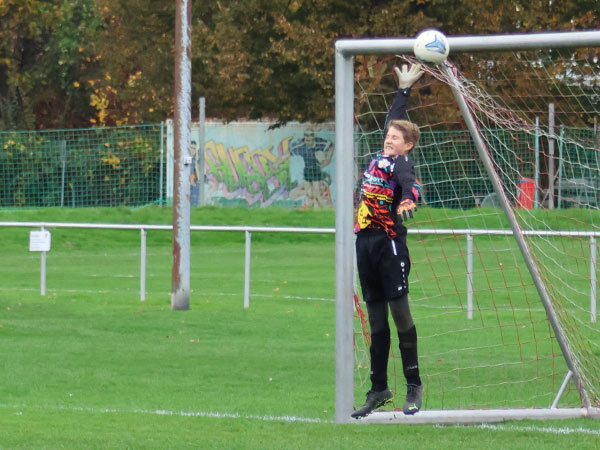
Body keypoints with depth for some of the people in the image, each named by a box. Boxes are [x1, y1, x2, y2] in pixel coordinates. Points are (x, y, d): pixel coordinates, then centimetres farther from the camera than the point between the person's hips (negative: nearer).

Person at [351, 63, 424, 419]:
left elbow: (409, 183, -32)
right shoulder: (382, 157, 14)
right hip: (366, 242, 8)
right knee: (376, 317, 10)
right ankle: (379, 389, 14)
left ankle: (414, 386, -1)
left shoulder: (402, 163, -9)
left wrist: (408, 199, -53)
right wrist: (404, 89, 39)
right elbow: (394, 118, 29)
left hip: (390, 242, -8)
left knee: (400, 311, -7)